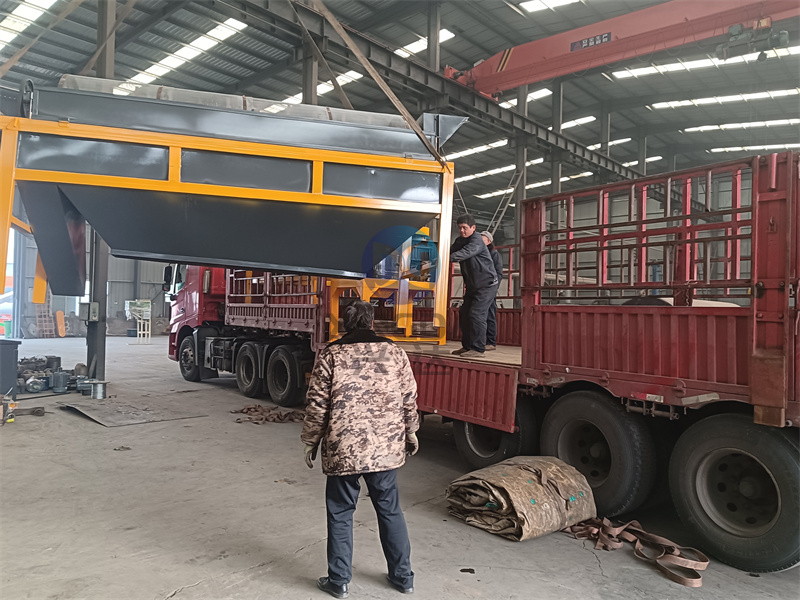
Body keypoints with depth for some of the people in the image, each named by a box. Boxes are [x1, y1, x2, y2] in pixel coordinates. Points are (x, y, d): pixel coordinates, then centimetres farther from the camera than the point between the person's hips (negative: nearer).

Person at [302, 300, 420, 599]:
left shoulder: (331, 355, -5)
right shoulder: (394, 352, 1)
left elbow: (317, 405, -5)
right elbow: (409, 399, 5)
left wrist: (311, 443, 8)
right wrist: (410, 432, 20)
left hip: (342, 450, -2)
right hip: (386, 448, 2)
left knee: (340, 514, 13)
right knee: (390, 510, 17)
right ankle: (403, 576, 28)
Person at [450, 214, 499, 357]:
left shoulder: (476, 241, -16)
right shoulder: (460, 240, 11)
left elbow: (466, 253, -32)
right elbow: (451, 251, -1)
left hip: (487, 284, -9)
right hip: (472, 285, 9)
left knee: (476, 314, -15)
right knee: (464, 314, 8)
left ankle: (478, 348, -9)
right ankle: (467, 346, 17)